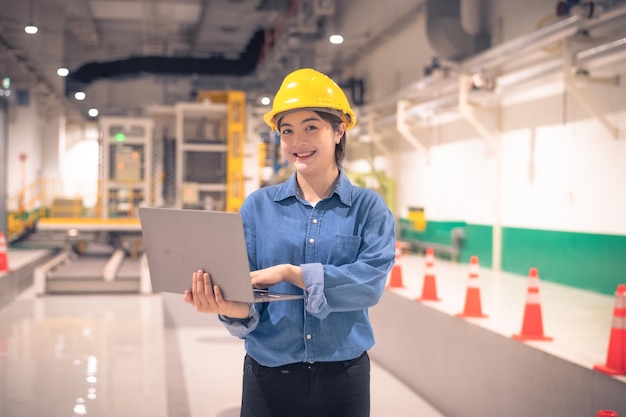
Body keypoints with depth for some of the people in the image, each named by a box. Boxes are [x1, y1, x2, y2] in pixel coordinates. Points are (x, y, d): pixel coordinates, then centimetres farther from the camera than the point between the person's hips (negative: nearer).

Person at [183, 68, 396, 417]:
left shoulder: (369, 207, -3)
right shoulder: (258, 205, 0)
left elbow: (371, 281, -17)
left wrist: (289, 273, -24)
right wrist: (236, 309, -29)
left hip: (343, 377, 0)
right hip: (269, 376, 1)